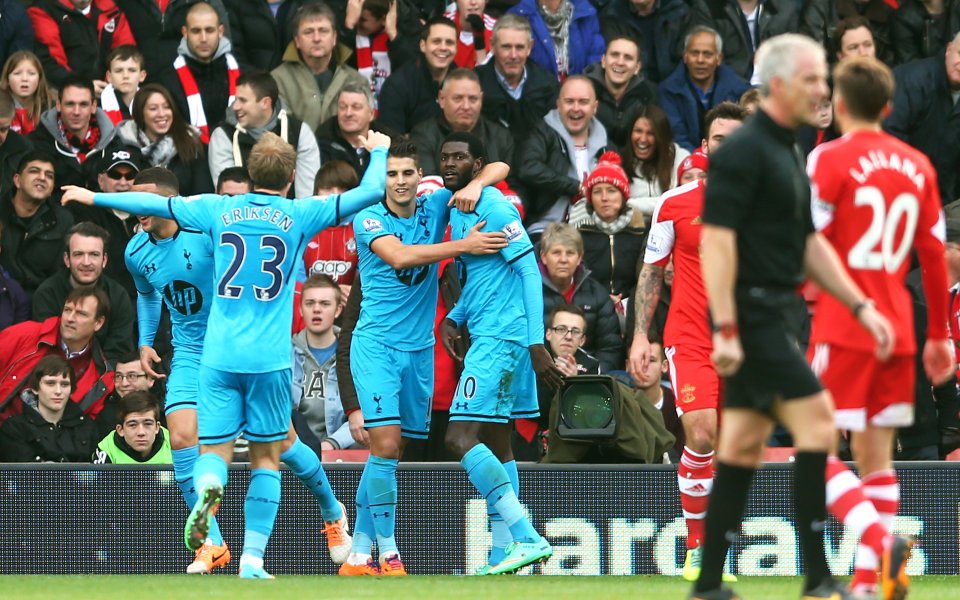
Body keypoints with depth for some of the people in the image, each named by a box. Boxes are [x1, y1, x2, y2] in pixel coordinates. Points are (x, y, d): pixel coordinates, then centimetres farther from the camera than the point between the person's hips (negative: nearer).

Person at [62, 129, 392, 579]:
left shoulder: (219, 209, 4)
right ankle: (252, 559, 2)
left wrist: (95, 198, 27)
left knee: (215, 449, 4)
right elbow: (371, 191, 0)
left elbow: (156, 204, 13)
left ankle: (206, 490, -32)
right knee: (266, 455, 9)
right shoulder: (300, 215, -1)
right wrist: (378, 150, 21)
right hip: (270, 357, -1)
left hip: (218, 355, 1)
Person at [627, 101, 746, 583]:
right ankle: (695, 547, -6)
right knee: (701, 435, -19)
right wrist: (641, 335, 1)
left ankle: (715, 552, 15)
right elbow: (651, 273, 8)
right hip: (689, 339, -2)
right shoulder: (675, 204, 2)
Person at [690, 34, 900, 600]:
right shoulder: (743, 152, -13)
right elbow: (716, 239, -18)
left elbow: (809, 244, 22)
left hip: (771, 316, 9)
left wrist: (861, 307, 15)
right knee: (817, 424, -12)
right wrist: (725, 329, -23)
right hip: (751, 315, -9)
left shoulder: (788, 153, 17)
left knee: (744, 447, 8)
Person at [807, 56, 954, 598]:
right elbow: (934, 255, 12)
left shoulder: (831, 159, -7)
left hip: (843, 327, -5)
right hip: (898, 330, 6)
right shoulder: (918, 166, 10)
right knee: (877, 456, 8)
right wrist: (939, 334, 18)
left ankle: (877, 539, -24)